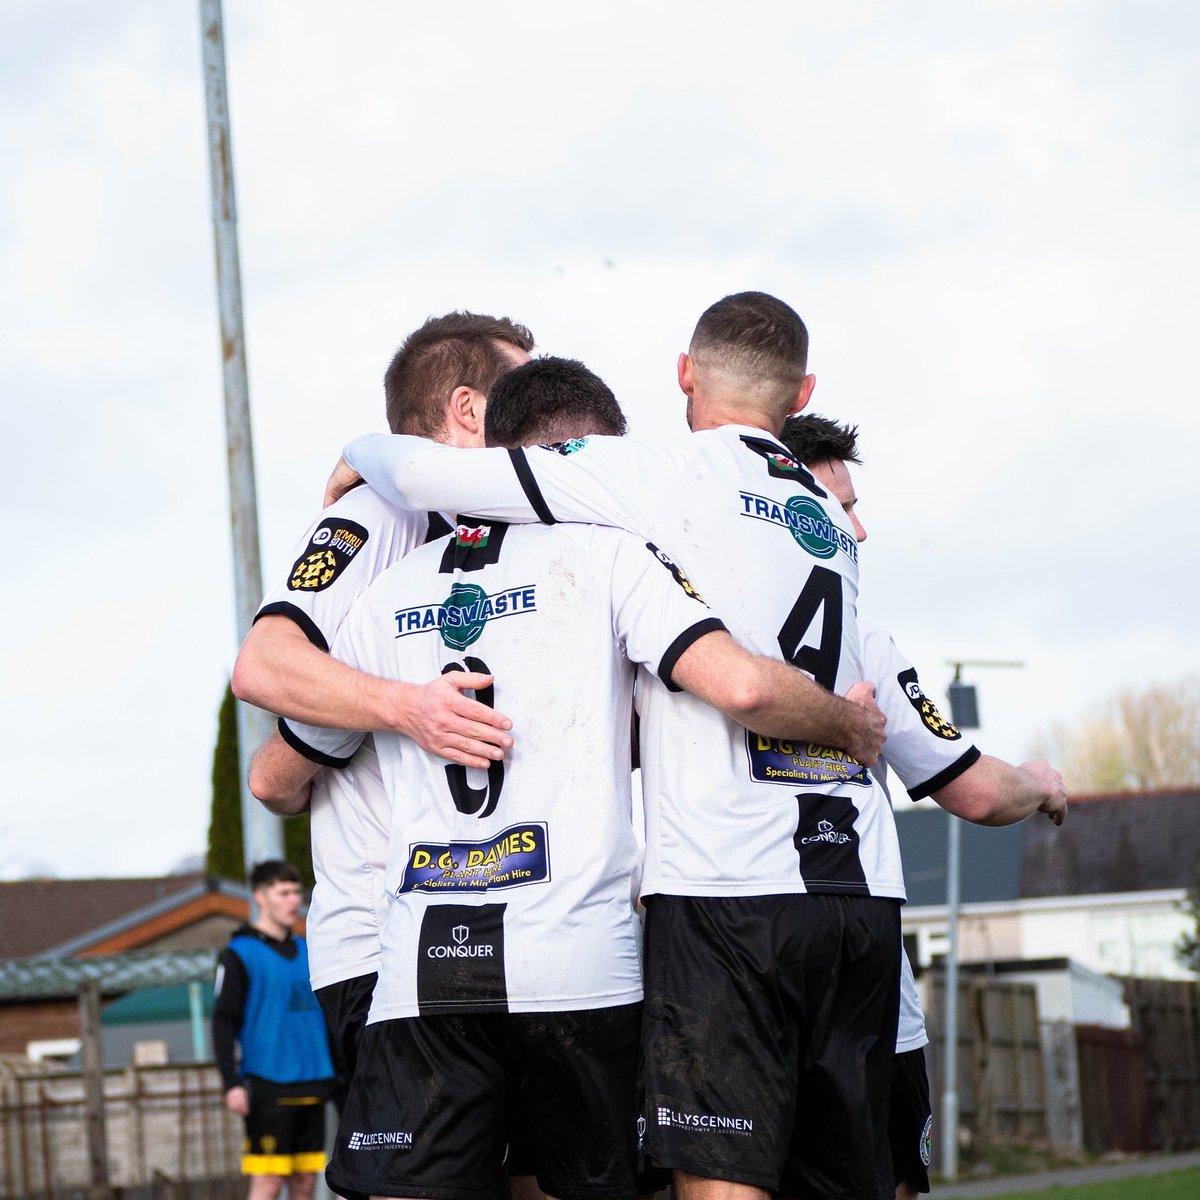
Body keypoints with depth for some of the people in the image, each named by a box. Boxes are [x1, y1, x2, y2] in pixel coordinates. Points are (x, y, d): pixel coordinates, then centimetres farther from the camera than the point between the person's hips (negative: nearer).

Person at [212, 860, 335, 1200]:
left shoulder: (307, 952, 16)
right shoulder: (240, 955, -3)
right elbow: (223, 1024, -7)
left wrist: (339, 1073, 19)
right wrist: (232, 1083, -15)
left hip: (311, 1088, 6)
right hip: (268, 1089, -6)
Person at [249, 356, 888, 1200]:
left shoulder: (388, 596, 17)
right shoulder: (604, 552, 5)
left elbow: (274, 781, 28)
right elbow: (740, 686, -11)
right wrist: (849, 723, 9)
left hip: (422, 971, 2)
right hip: (583, 967, -2)